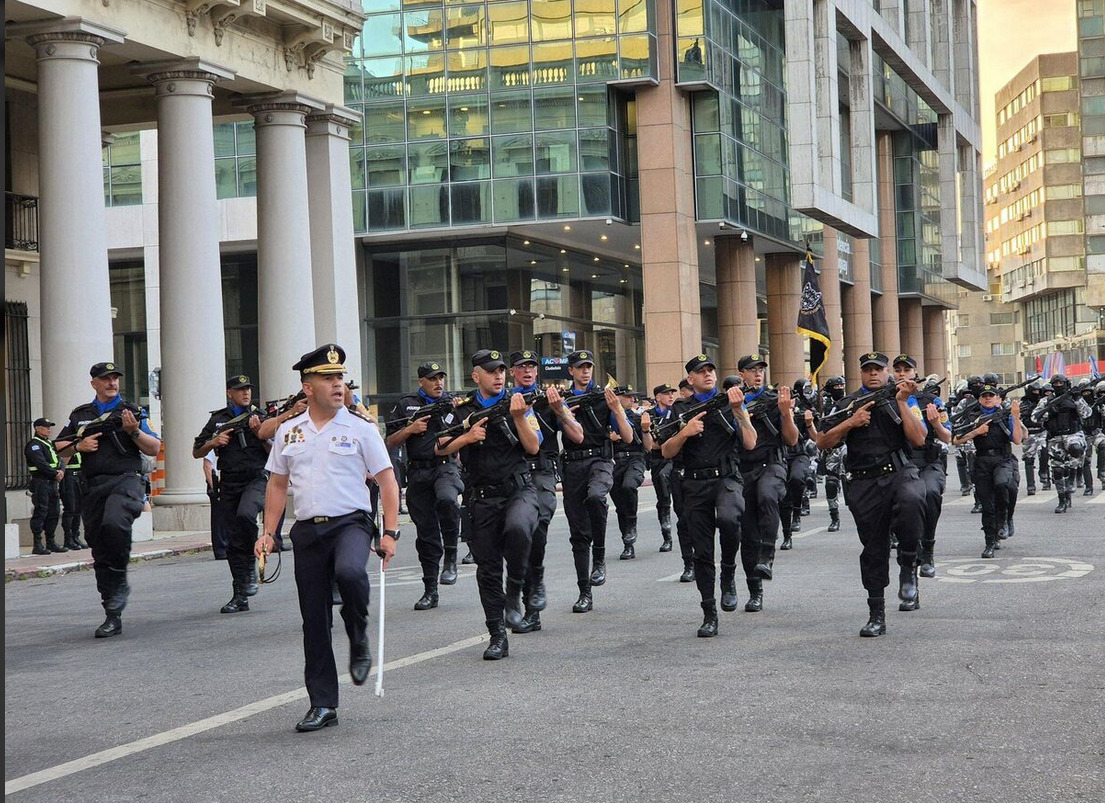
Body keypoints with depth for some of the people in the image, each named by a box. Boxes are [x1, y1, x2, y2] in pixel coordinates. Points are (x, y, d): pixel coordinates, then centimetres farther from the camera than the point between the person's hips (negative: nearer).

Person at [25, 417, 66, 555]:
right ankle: (37, 545, -9)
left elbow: (58, 460, 14)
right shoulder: (34, 445, -8)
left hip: (52, 482, 9)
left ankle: (50, 542, 18)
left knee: (54, 512, 10)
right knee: (40, 512, -10)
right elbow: (41, 463, -19)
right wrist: (55, 473, -15)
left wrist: (61, 471, -6)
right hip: (40, 483, -9)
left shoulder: (50, 444, 21)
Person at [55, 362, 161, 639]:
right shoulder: (79, 415, 18)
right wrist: (78, 445, 1)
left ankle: (119, 581, -13)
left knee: (114, 523, -34)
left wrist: (134, 431, -9)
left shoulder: (133, 412, 11)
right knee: (100, 553, 3)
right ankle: (113, 616, 10)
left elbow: (154, 449, 6)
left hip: (125, 481, -4)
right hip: (93, 486, 4)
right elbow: (59, 449, 20)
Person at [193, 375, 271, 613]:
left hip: (256, 479, -3)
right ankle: (239, 597, 9)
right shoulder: (217, 419, 12)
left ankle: (250, 567, -11)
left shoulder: (260, 416, 7)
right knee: (233, 542, 2)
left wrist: (260, 432, -10)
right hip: (229, 484, 3)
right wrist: (214, 442, -2)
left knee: (245, 514, -32)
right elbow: (196, 452, 16)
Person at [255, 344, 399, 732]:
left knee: (349, 572, -35)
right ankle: (322, 704, 14)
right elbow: (277, 485, 17)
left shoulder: (361, 429, 2)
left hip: (350, 522, -3)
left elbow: (387, 482, 1)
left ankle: (360, 644, -7)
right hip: (307, 529, 3)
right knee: (314, 620, 4)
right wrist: (268, 533, 7)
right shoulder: (288, 432, 11)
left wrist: (390, 533, -8)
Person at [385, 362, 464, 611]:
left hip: (446, 466, -1)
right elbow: (390, 443, 9)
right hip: (418, 472, 1)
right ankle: (430, 590, 12)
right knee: (426, 532, 4)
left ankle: (451, 557, -16)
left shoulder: (452, 403, 11)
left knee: (446, 499, -35)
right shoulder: (406, 406, 10)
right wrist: (411, 429, -7)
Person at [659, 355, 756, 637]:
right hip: (695, 484, 2)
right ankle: (709, 615, 12)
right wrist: (685, 432, -10)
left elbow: (750, 444, -1)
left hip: (727, 478, -2)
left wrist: (738, 410, -10)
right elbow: (666, 452, 6)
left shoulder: (730, 403, 10)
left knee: (728, 518, -35)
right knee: (702, 552, 2)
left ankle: (729, 576, -11)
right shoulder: (680, 410, 13)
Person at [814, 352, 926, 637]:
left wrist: (901, 403, -7)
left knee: (911, 501, -36)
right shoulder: (847, 404, 14)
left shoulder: (904, 400, 12)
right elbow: (822, 442, 7)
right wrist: (851, 422, -5)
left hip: (900, 474, -2)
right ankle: (876, 615, 13)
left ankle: (908, 565, -15)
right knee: (873, 549, 3)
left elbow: (919, 439, -2)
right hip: (864, 484, 2)